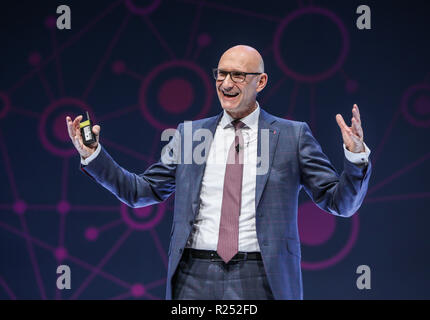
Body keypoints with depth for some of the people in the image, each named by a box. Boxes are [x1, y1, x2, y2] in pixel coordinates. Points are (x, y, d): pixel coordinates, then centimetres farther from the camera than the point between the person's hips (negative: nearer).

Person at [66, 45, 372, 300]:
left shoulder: (292, 135, 5)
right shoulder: (189, 134, 12)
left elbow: (341, 202, 2)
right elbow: (141, 191, 15)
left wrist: (356, 155, -16)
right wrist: (92, 155, 5)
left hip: (260, 280, -2)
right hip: (195, 277, 2)